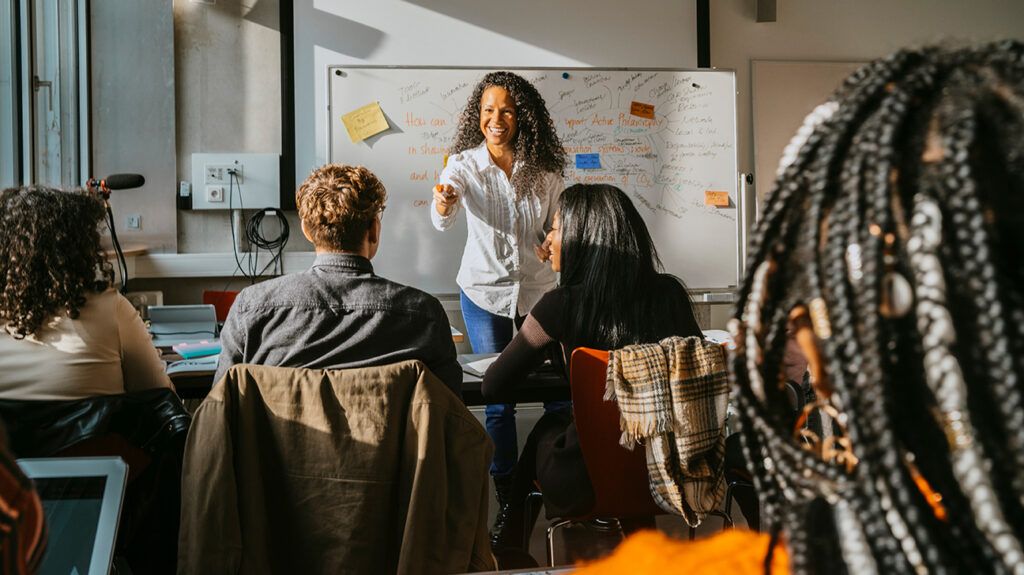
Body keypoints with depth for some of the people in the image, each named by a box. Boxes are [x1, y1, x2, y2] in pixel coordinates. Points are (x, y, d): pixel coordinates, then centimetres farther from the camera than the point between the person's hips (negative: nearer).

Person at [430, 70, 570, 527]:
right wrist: (443, 204, -50)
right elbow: (442, 221, -27)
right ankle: (507, 499, 19)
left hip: (537, 288, 2)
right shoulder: (464, 164, -9)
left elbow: (558, 225, 9)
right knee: (498, 398, 5)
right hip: (484, 290, -1)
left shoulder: (544, 168, -3)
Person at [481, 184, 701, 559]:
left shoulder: (562, 306, -16)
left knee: (547, 428, 29)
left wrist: (540, 348, 12)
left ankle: (510, 549, 44)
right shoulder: (670, 293, -5)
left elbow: (492, 389, -7)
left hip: (588, 486, -3)